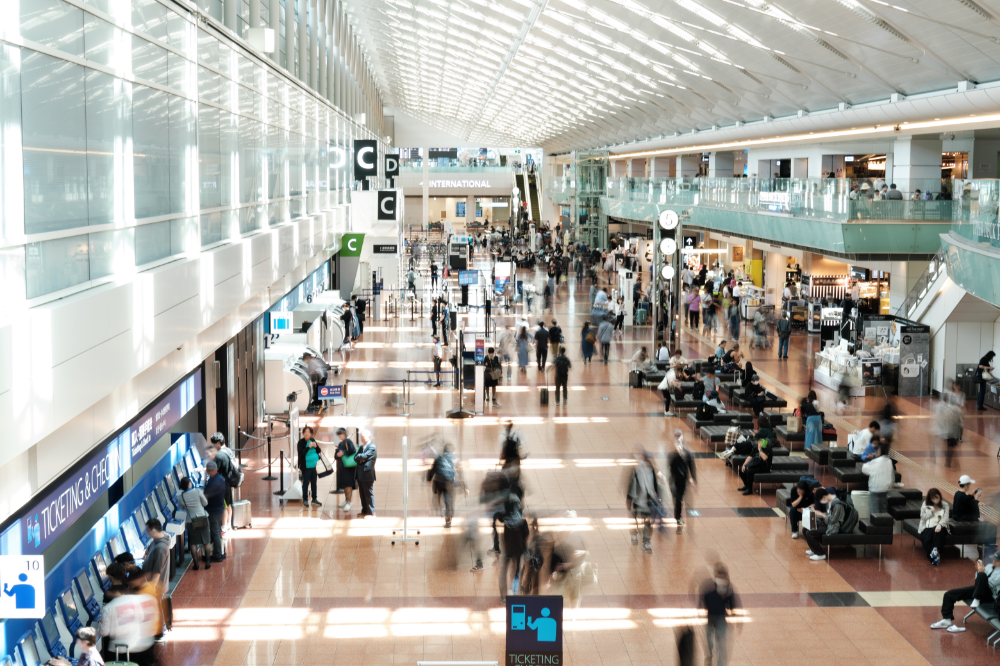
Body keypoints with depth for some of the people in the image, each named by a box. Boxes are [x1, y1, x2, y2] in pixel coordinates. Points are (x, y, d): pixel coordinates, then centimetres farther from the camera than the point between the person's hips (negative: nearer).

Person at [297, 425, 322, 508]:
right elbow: (301, 453, -21)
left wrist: (316, 446, -11)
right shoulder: (301, 442, -11)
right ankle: (305, 500, 3)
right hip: (306, 466, -6)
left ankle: (314, 499, 21)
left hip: (314, 466, 6)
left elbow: (319, 451, 10)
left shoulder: (312, 440, 6)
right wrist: (308, 447, -28)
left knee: (314, 482, 12)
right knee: (306, 483, -4)